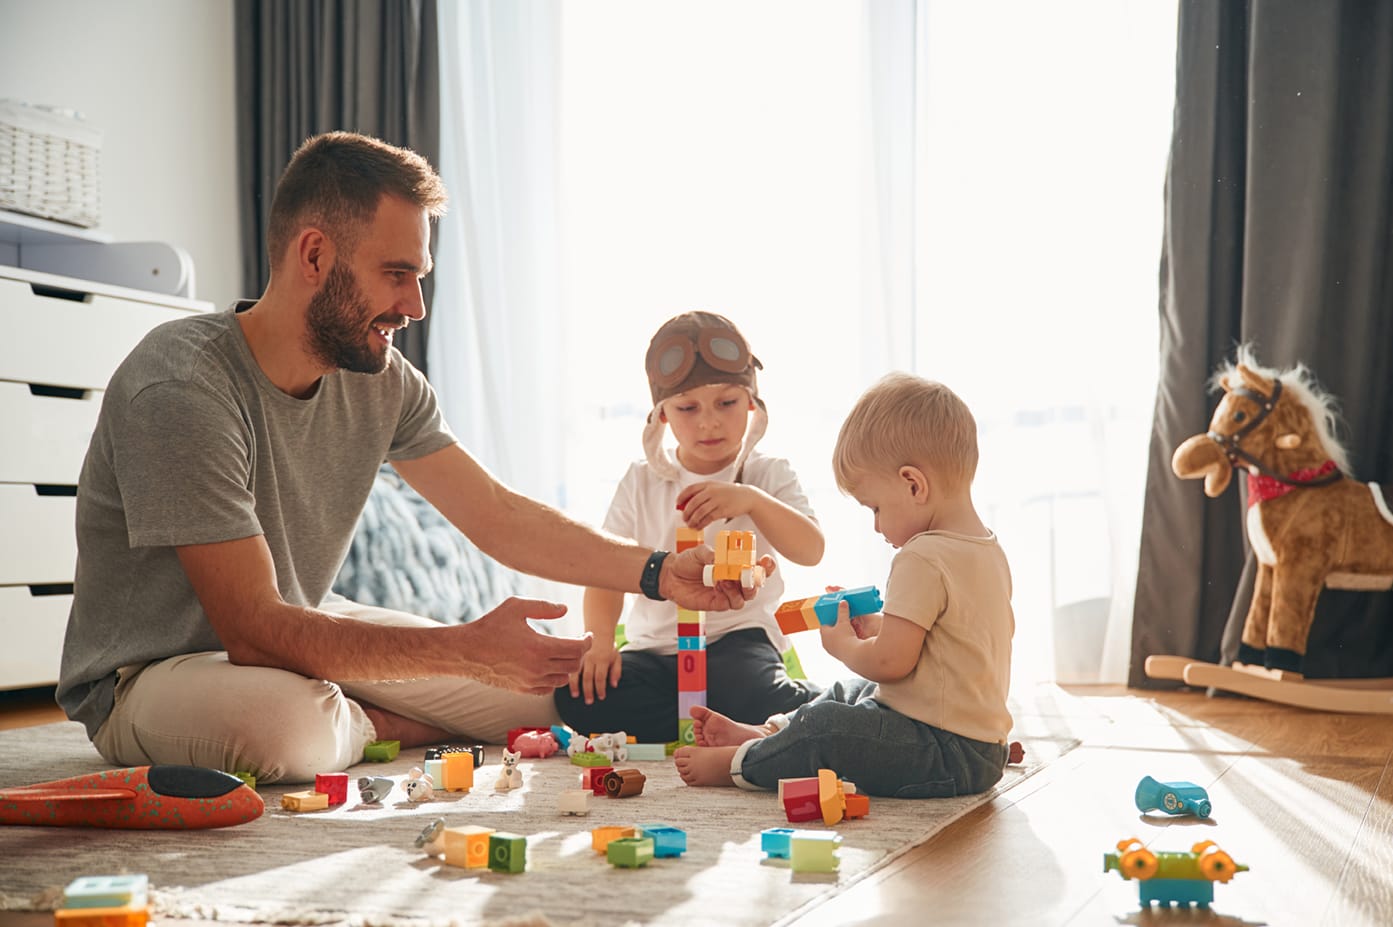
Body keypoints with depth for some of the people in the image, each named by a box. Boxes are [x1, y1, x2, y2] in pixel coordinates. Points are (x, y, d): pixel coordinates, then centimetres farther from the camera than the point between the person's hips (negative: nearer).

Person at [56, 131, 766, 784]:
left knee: (553, 687, -2)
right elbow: (255, 629, -33)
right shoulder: (181, 388, -30)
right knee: (283, 722, -41)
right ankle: (360, 727, -7)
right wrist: (468, 648, -37)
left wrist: (659, 573, -14)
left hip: (304, 633, 6)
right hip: (149, 672, -6)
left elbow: (500, 516, -1)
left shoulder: (380, 381, -6)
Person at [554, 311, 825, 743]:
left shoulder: (767, 475, 2)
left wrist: (751, 499, -32)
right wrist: (599, 638, -17)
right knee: (577, 696, -24)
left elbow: (811, 551, -15)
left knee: (749, 694, -38)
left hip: (737, 636, -4)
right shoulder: (642, 481, 8)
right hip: (655, 646, 4)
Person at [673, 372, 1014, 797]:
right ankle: (764, 733, 33)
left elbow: (890, 661, -25)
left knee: (825, 728, -15)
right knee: (849, 696, 26)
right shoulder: (990, 550, 10)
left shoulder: (922, 559, -23)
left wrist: (843, 643, -4)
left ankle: (736, 763, 4)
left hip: (947, 756, -11)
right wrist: (877, 628, 13)